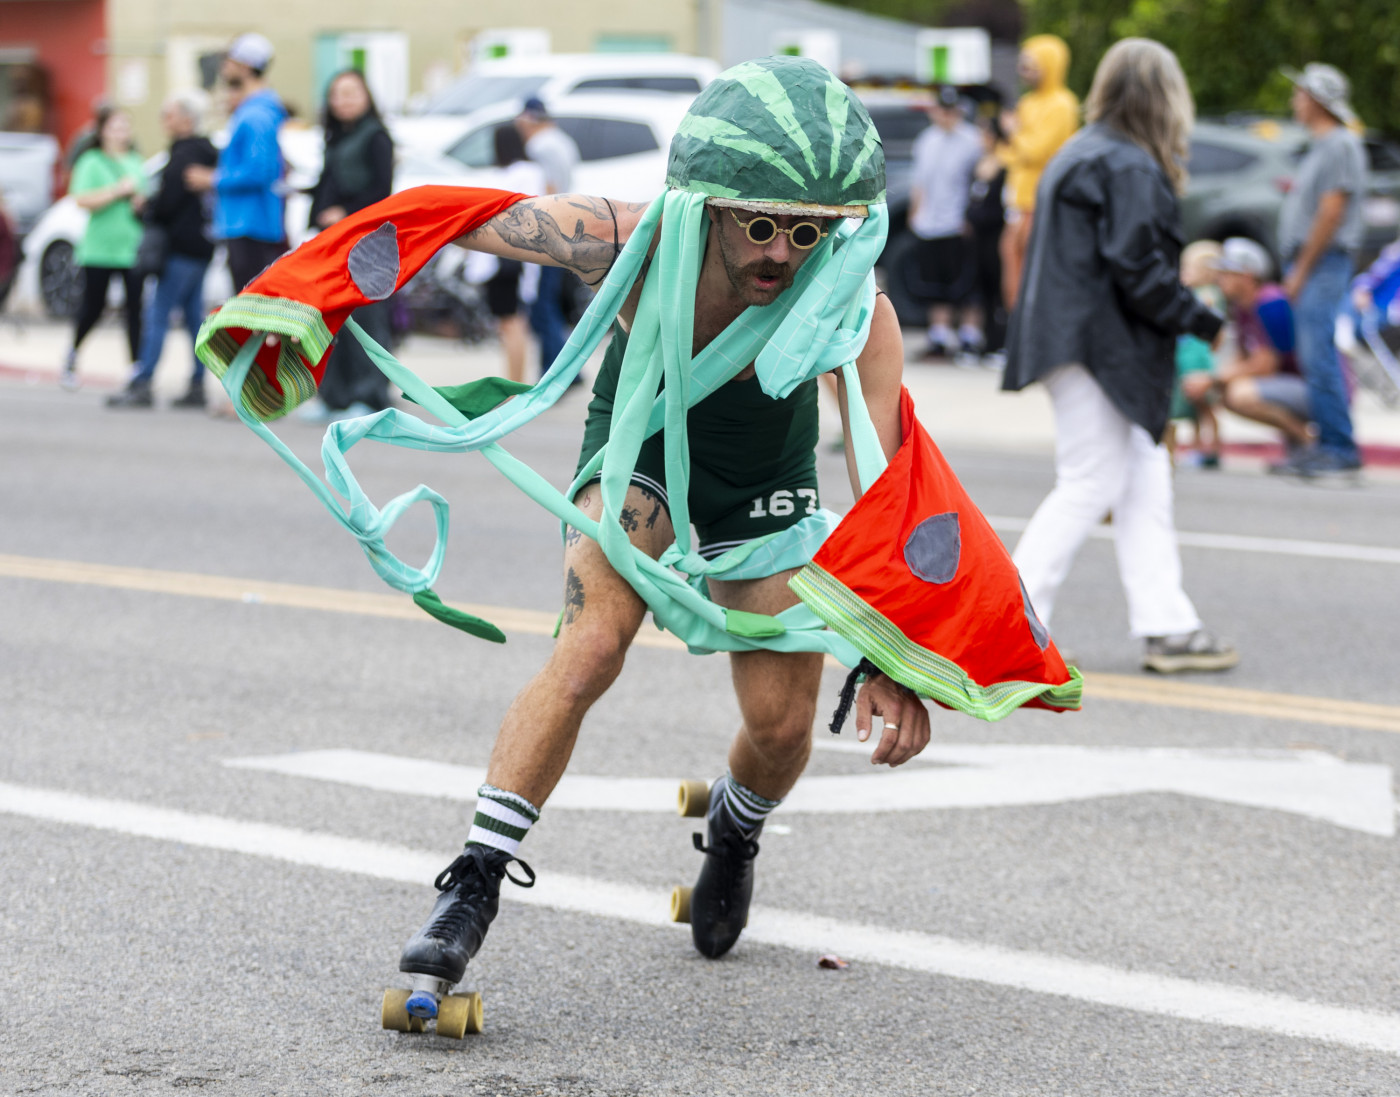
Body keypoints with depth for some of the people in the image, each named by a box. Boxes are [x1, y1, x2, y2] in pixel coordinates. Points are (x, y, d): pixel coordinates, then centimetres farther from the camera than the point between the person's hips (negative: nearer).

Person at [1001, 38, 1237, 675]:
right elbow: (1138, 270, -20)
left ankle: (1166, 627, 10)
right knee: (1091, 486, -5)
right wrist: (1204, 323, -10)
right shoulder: (1130, 169, -15)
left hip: (1081, 344, 10)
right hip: (1099, 351, -10)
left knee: (1146, 483, 10)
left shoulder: (1081, 156, 16)